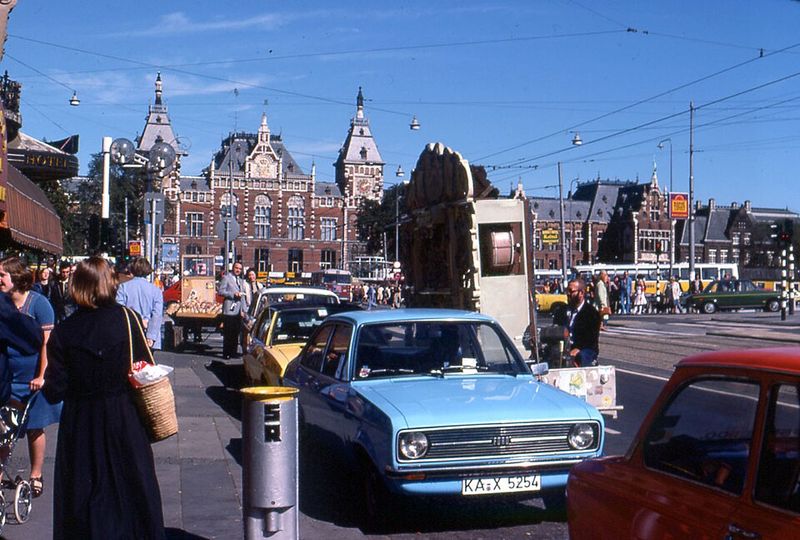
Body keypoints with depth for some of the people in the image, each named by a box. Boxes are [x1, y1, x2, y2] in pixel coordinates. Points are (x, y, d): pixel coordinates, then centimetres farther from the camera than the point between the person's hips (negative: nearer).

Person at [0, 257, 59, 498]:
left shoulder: (38, 303, -10)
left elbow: (47, 342, -11)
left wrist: (42, 376, -15)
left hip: (32, 378, -3)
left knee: (34, 428, 8)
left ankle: (36, 476, 21)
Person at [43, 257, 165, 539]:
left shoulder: (63, 331, -9)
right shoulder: (126, 319, -10)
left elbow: (55, 391, -8)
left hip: (79, 425, 0)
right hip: (124, 419, 0)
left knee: (84, 494, 12)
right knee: (130, 489, 14)